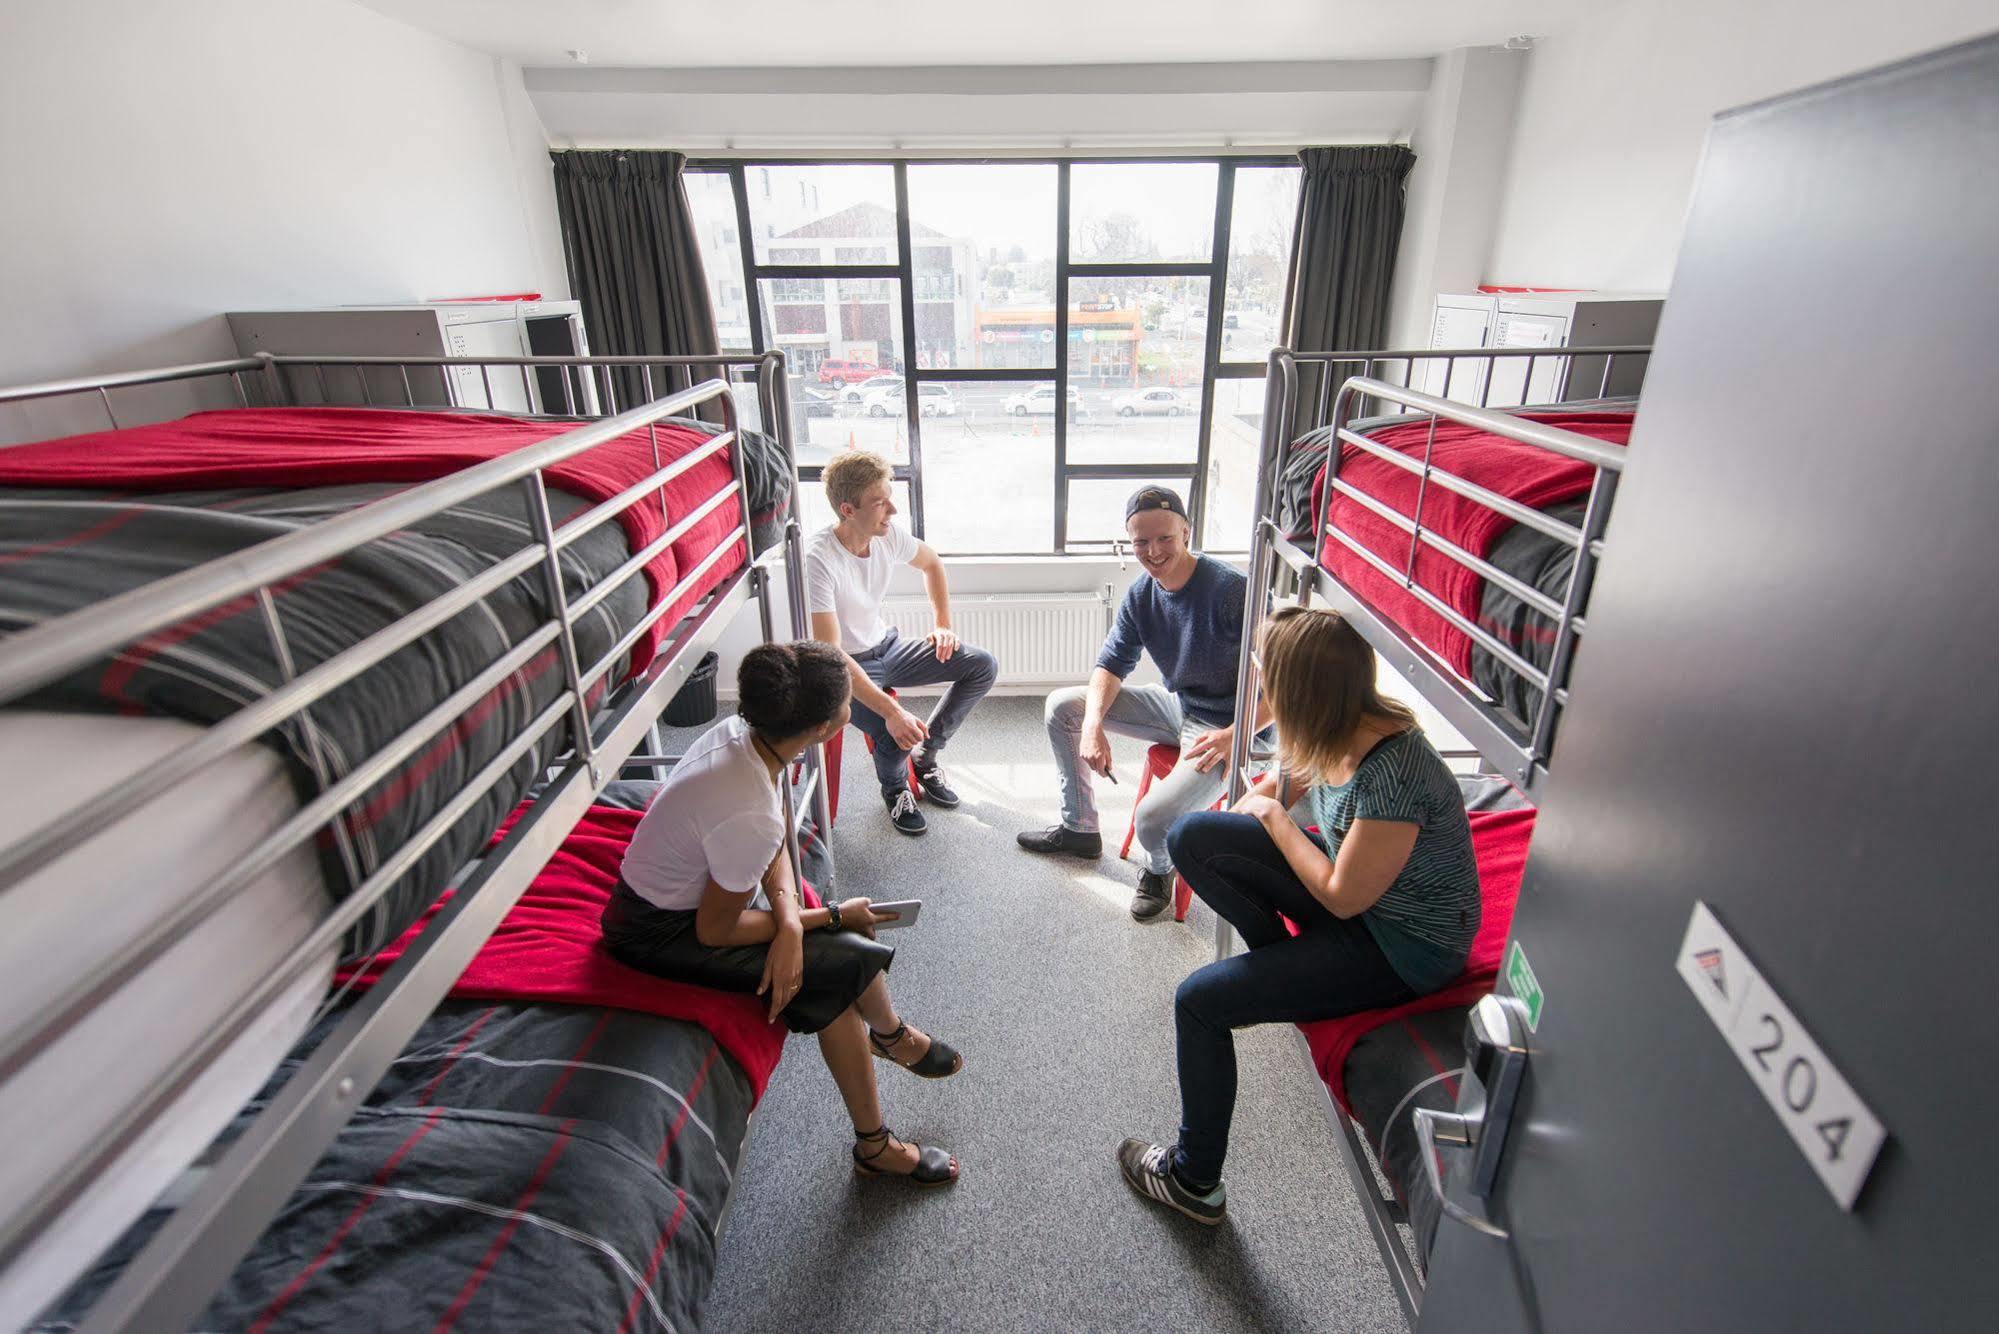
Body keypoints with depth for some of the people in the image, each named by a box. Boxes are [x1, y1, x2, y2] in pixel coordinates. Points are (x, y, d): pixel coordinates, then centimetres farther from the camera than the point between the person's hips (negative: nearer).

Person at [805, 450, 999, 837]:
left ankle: (924, 758, 11)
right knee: (897, 734, -31)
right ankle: (894, 790, 8)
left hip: (886, 646, 7)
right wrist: (890, 710, -40)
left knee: (983, 666, -5)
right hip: (846, 668, -7)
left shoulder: (888, 534, -9)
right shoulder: (818, 560, -29)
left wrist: (944, 624, 7)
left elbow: (931, 563, 16)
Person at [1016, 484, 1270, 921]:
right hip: (1174, 704, 8)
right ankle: (1079, 828, 18)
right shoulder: (1140, 595, -3)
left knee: (1153, 819, -29)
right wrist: (1093, 723, -18)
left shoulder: (1231, 589, -25)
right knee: (1062, 706, 3)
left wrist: (1234, 736, -32)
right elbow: (1112, 664, 1)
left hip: (1224, 727, -7)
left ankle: (1160, 869, 13)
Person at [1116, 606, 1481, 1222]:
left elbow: (1342, 897, -24)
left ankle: (1194, 1181, 13)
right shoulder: (1340, 730, -11)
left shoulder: (1393, 775, -35)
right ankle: (1284, 962, 15)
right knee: (1192, 837, -7)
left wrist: (1273, 815, -14)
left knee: (1199, 1000, -11)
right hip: (1355, 875, 8)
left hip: (1404, 947, -7)